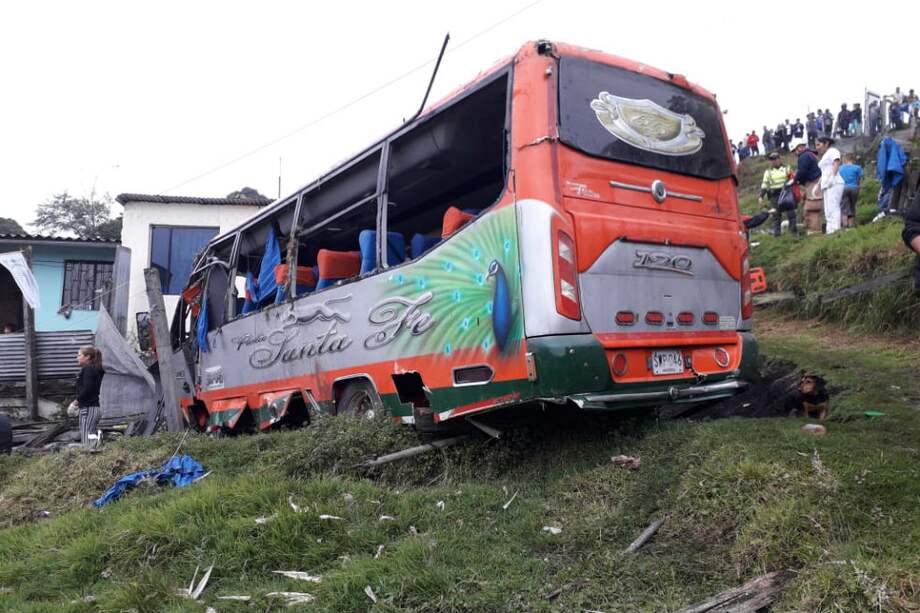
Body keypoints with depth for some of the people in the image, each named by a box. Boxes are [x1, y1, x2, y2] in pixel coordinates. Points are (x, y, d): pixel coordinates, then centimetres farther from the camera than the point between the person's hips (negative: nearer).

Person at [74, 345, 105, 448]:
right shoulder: (95, 369, 17)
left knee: (86, 441, -9)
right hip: (95, 407, 10)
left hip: (88, 408, -10)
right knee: (92, 439, 13)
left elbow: (87, 388, -22)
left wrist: (78, 400, -8)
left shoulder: (87, 369, -12)